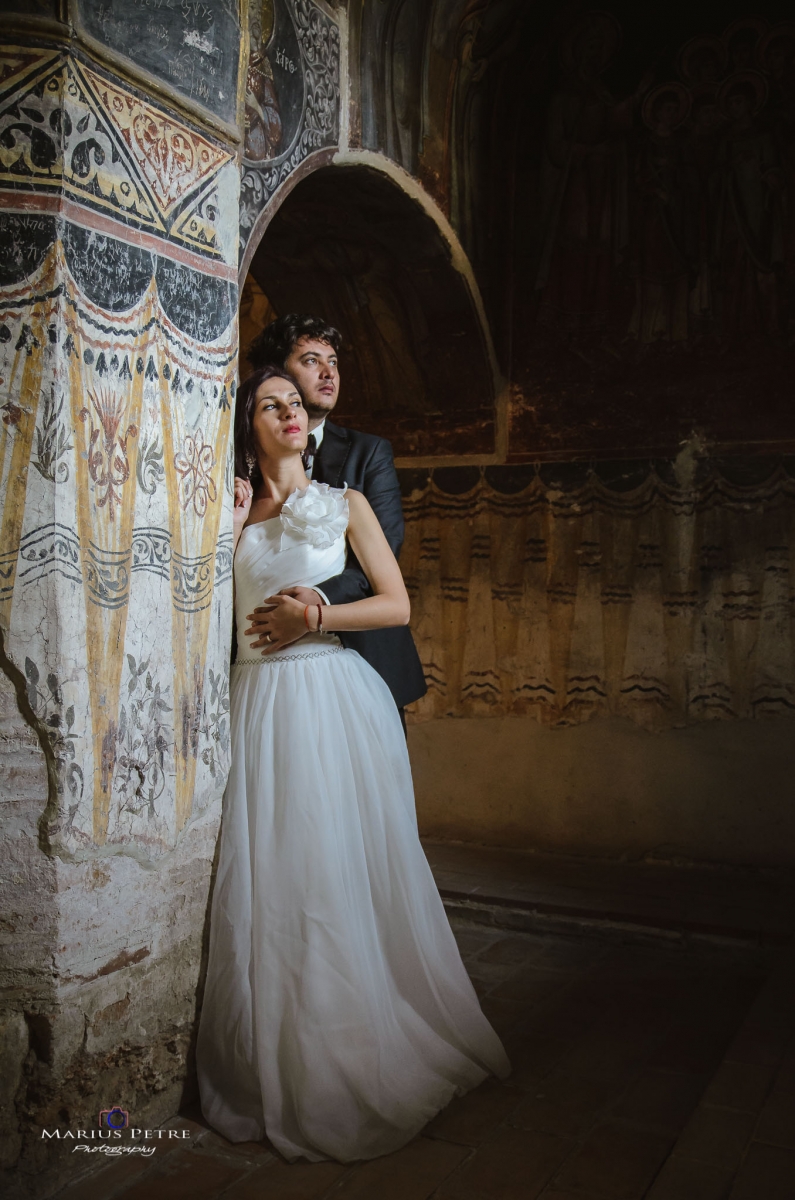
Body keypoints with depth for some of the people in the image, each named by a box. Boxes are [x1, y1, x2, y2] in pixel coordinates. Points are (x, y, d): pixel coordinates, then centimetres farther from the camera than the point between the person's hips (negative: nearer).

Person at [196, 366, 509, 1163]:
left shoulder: (345, 505, 8)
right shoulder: (236, 513, 13)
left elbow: (396, 604, 1)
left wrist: (315, 616, -7)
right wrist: (231, 522, -1)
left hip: (338, 694, -2)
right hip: (261, 701, 2)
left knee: (345, 864, 0)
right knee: (270, 872, 0)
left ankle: (364, 1052, 15)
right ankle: (279, 1060, 15)